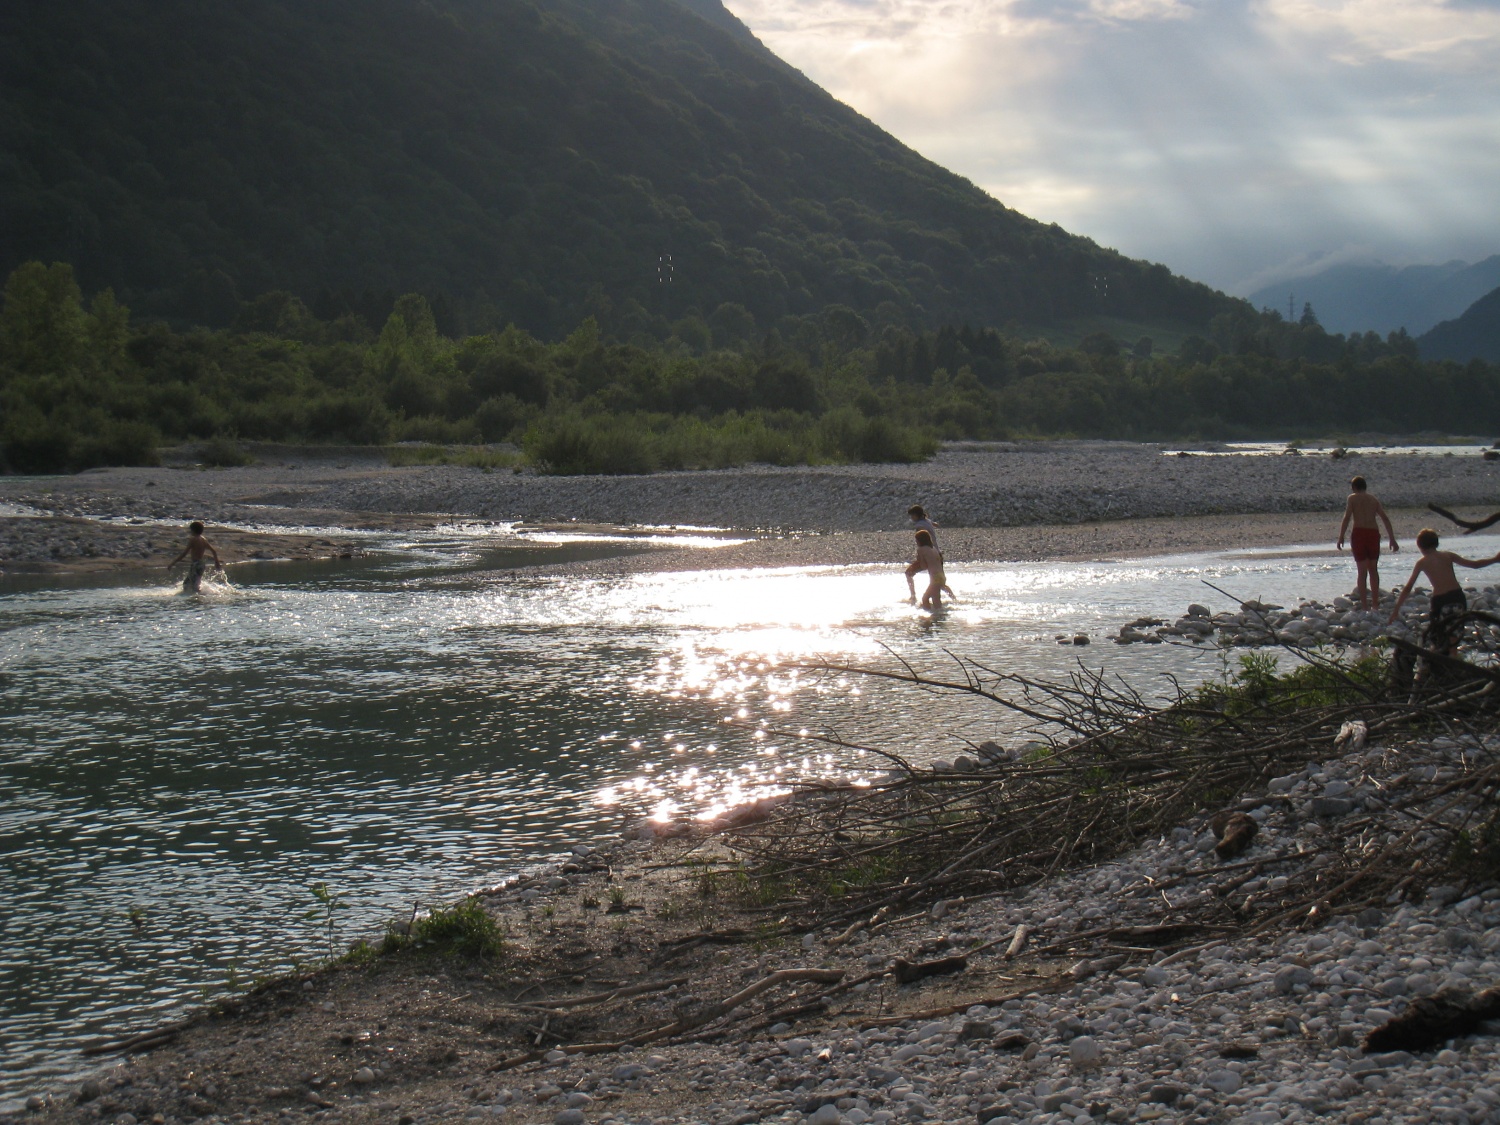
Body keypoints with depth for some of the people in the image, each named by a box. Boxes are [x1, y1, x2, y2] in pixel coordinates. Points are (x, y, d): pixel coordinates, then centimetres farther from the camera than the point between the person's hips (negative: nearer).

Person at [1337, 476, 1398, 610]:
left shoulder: (1353, 498, 5)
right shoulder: (1373, 500, 17)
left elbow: (1347, 518, -7)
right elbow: (1385, 519, 12)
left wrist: (1341, 537, -7)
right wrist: (1392, 539, 13)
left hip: (1359, 533, -3)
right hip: (1374, 533, 3)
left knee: (1362, 572, 0)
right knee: (1373, 569, 18)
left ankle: (1364, 605, -4)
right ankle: (1376, 603, 19)